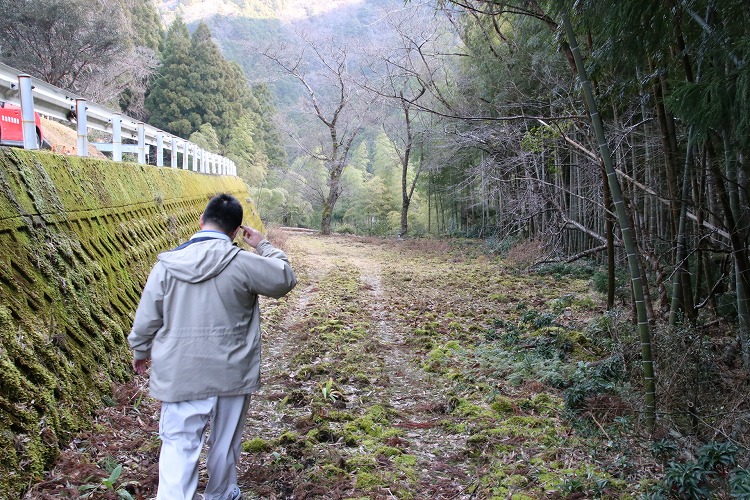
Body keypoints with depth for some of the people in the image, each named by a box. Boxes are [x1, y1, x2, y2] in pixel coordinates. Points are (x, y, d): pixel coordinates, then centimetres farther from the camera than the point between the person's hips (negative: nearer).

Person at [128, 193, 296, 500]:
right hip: (231, 374, 0)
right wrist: (263, 245, 11)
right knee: (226, 441, 19)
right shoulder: (243, 263, -15)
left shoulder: (168, 264, -7)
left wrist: (140, 352, 19)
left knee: (179, 446, 9)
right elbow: (286, 279, 0)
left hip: (180, 376, 1)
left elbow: (146, 320, 1)